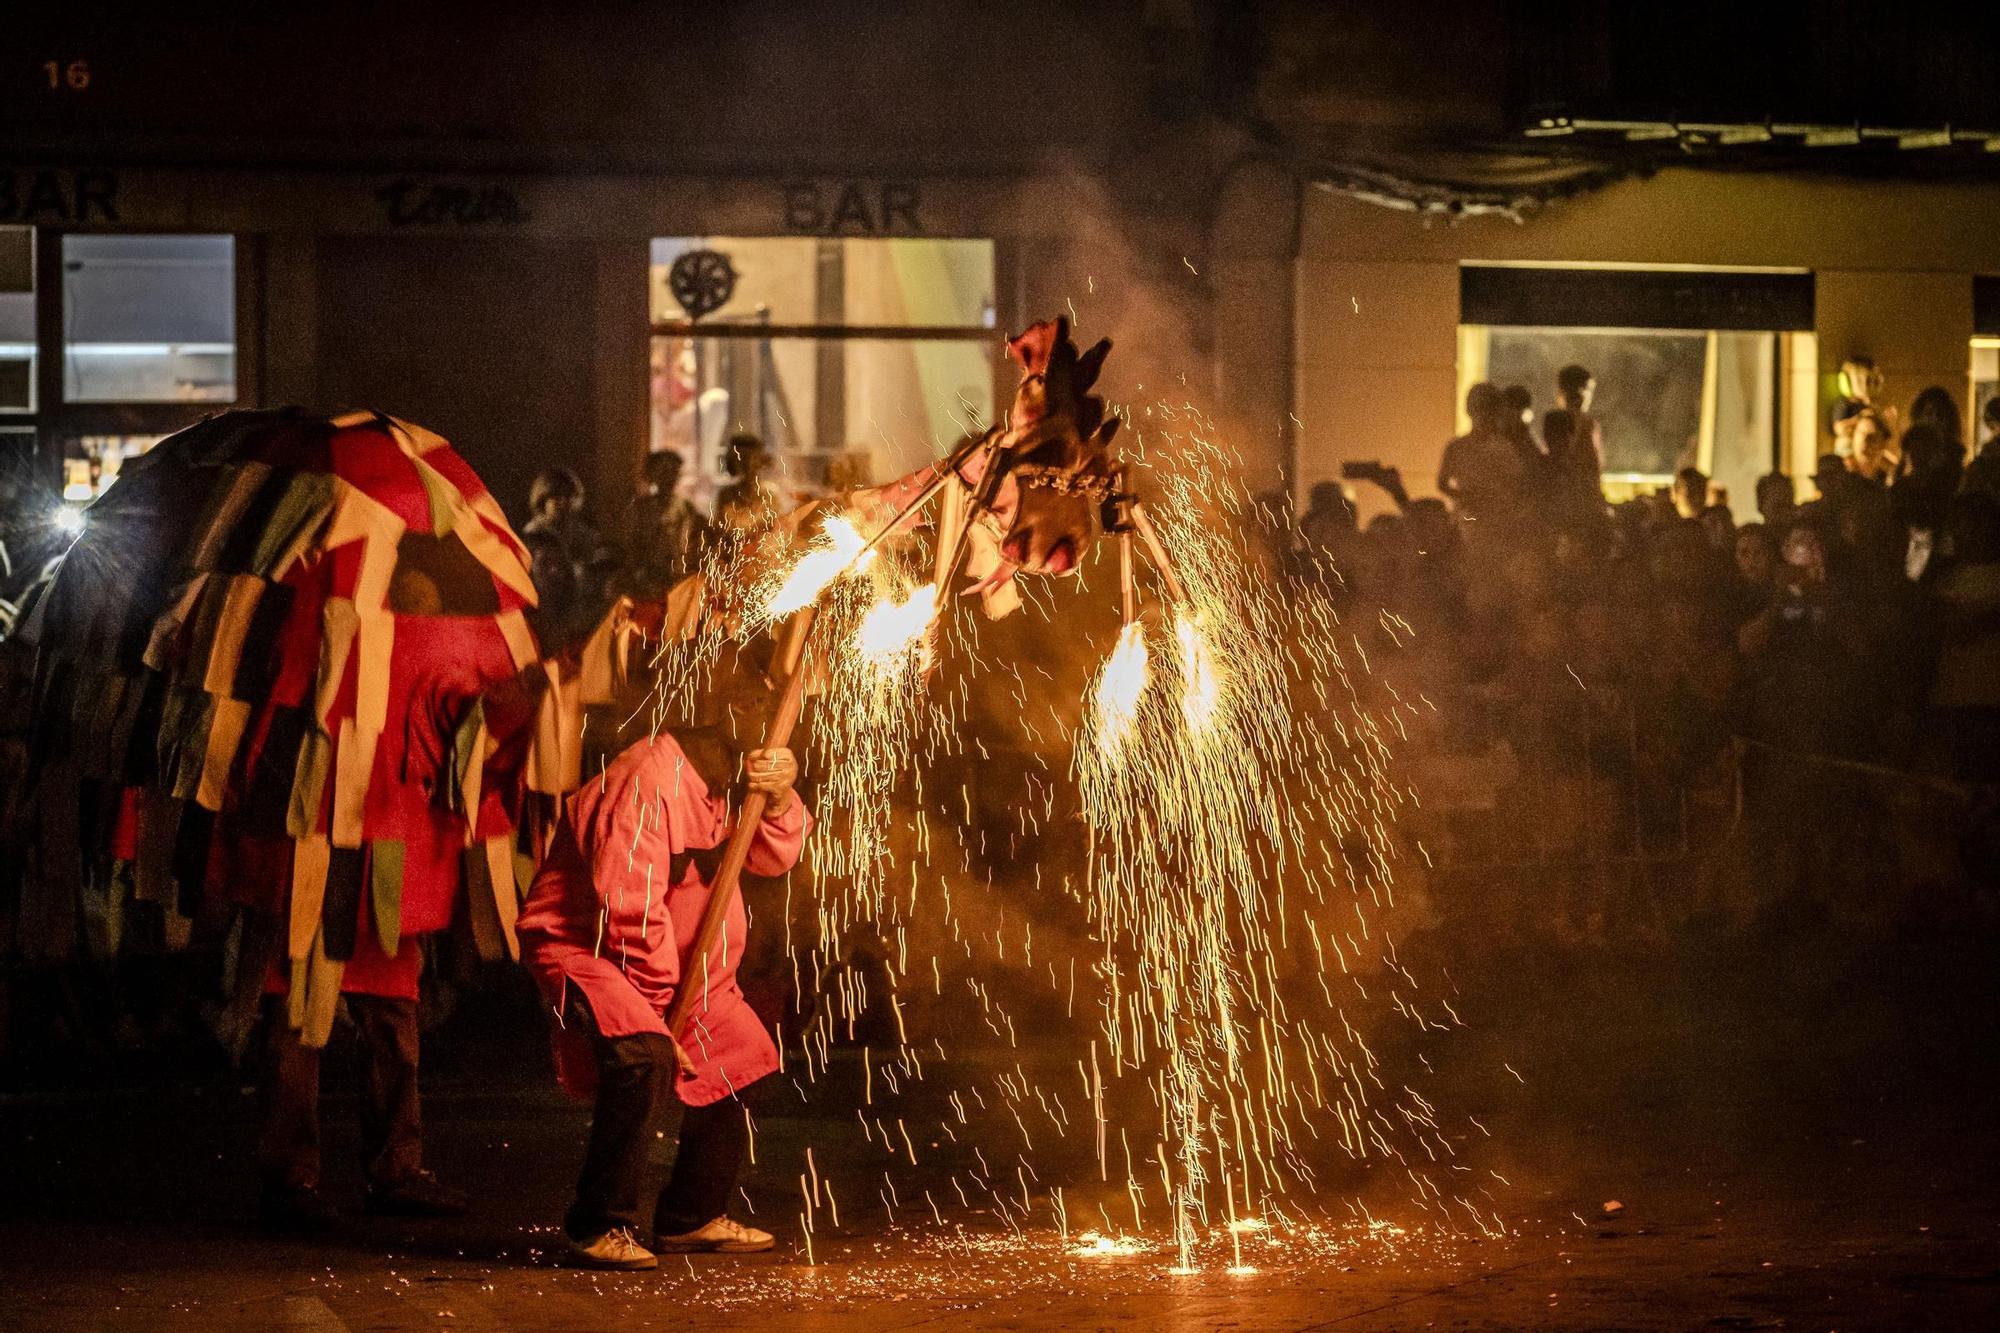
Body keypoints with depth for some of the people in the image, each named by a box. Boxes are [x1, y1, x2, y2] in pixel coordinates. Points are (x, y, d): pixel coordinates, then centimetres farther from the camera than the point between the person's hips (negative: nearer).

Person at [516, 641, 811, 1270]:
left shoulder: (724, 779, 4)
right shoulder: (649, 783, -26)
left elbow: (774, 858, 2)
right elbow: (631, 911, -27)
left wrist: (779, 795, -18)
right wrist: (663, 1000, -19)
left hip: (676, 959, 10)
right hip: (583, 946, -10)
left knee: (737, 1057, 12)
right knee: (643, 1055, -33)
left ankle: (691, 1217, 26)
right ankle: (601, 1227, -25)